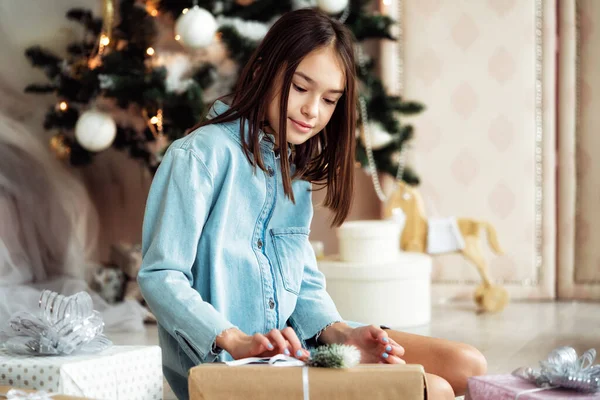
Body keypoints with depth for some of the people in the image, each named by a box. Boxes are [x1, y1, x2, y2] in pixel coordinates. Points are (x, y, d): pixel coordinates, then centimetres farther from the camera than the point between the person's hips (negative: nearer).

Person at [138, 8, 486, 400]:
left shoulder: (295, 173, 17)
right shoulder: (200, 155, -10)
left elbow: (306, 286, 12)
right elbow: (160, 276, -16)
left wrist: (341, 333, -9)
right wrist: (238, 341, -28)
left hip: (291, 346, 9)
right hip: (222, 361, -9)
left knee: (466, 365, -2)